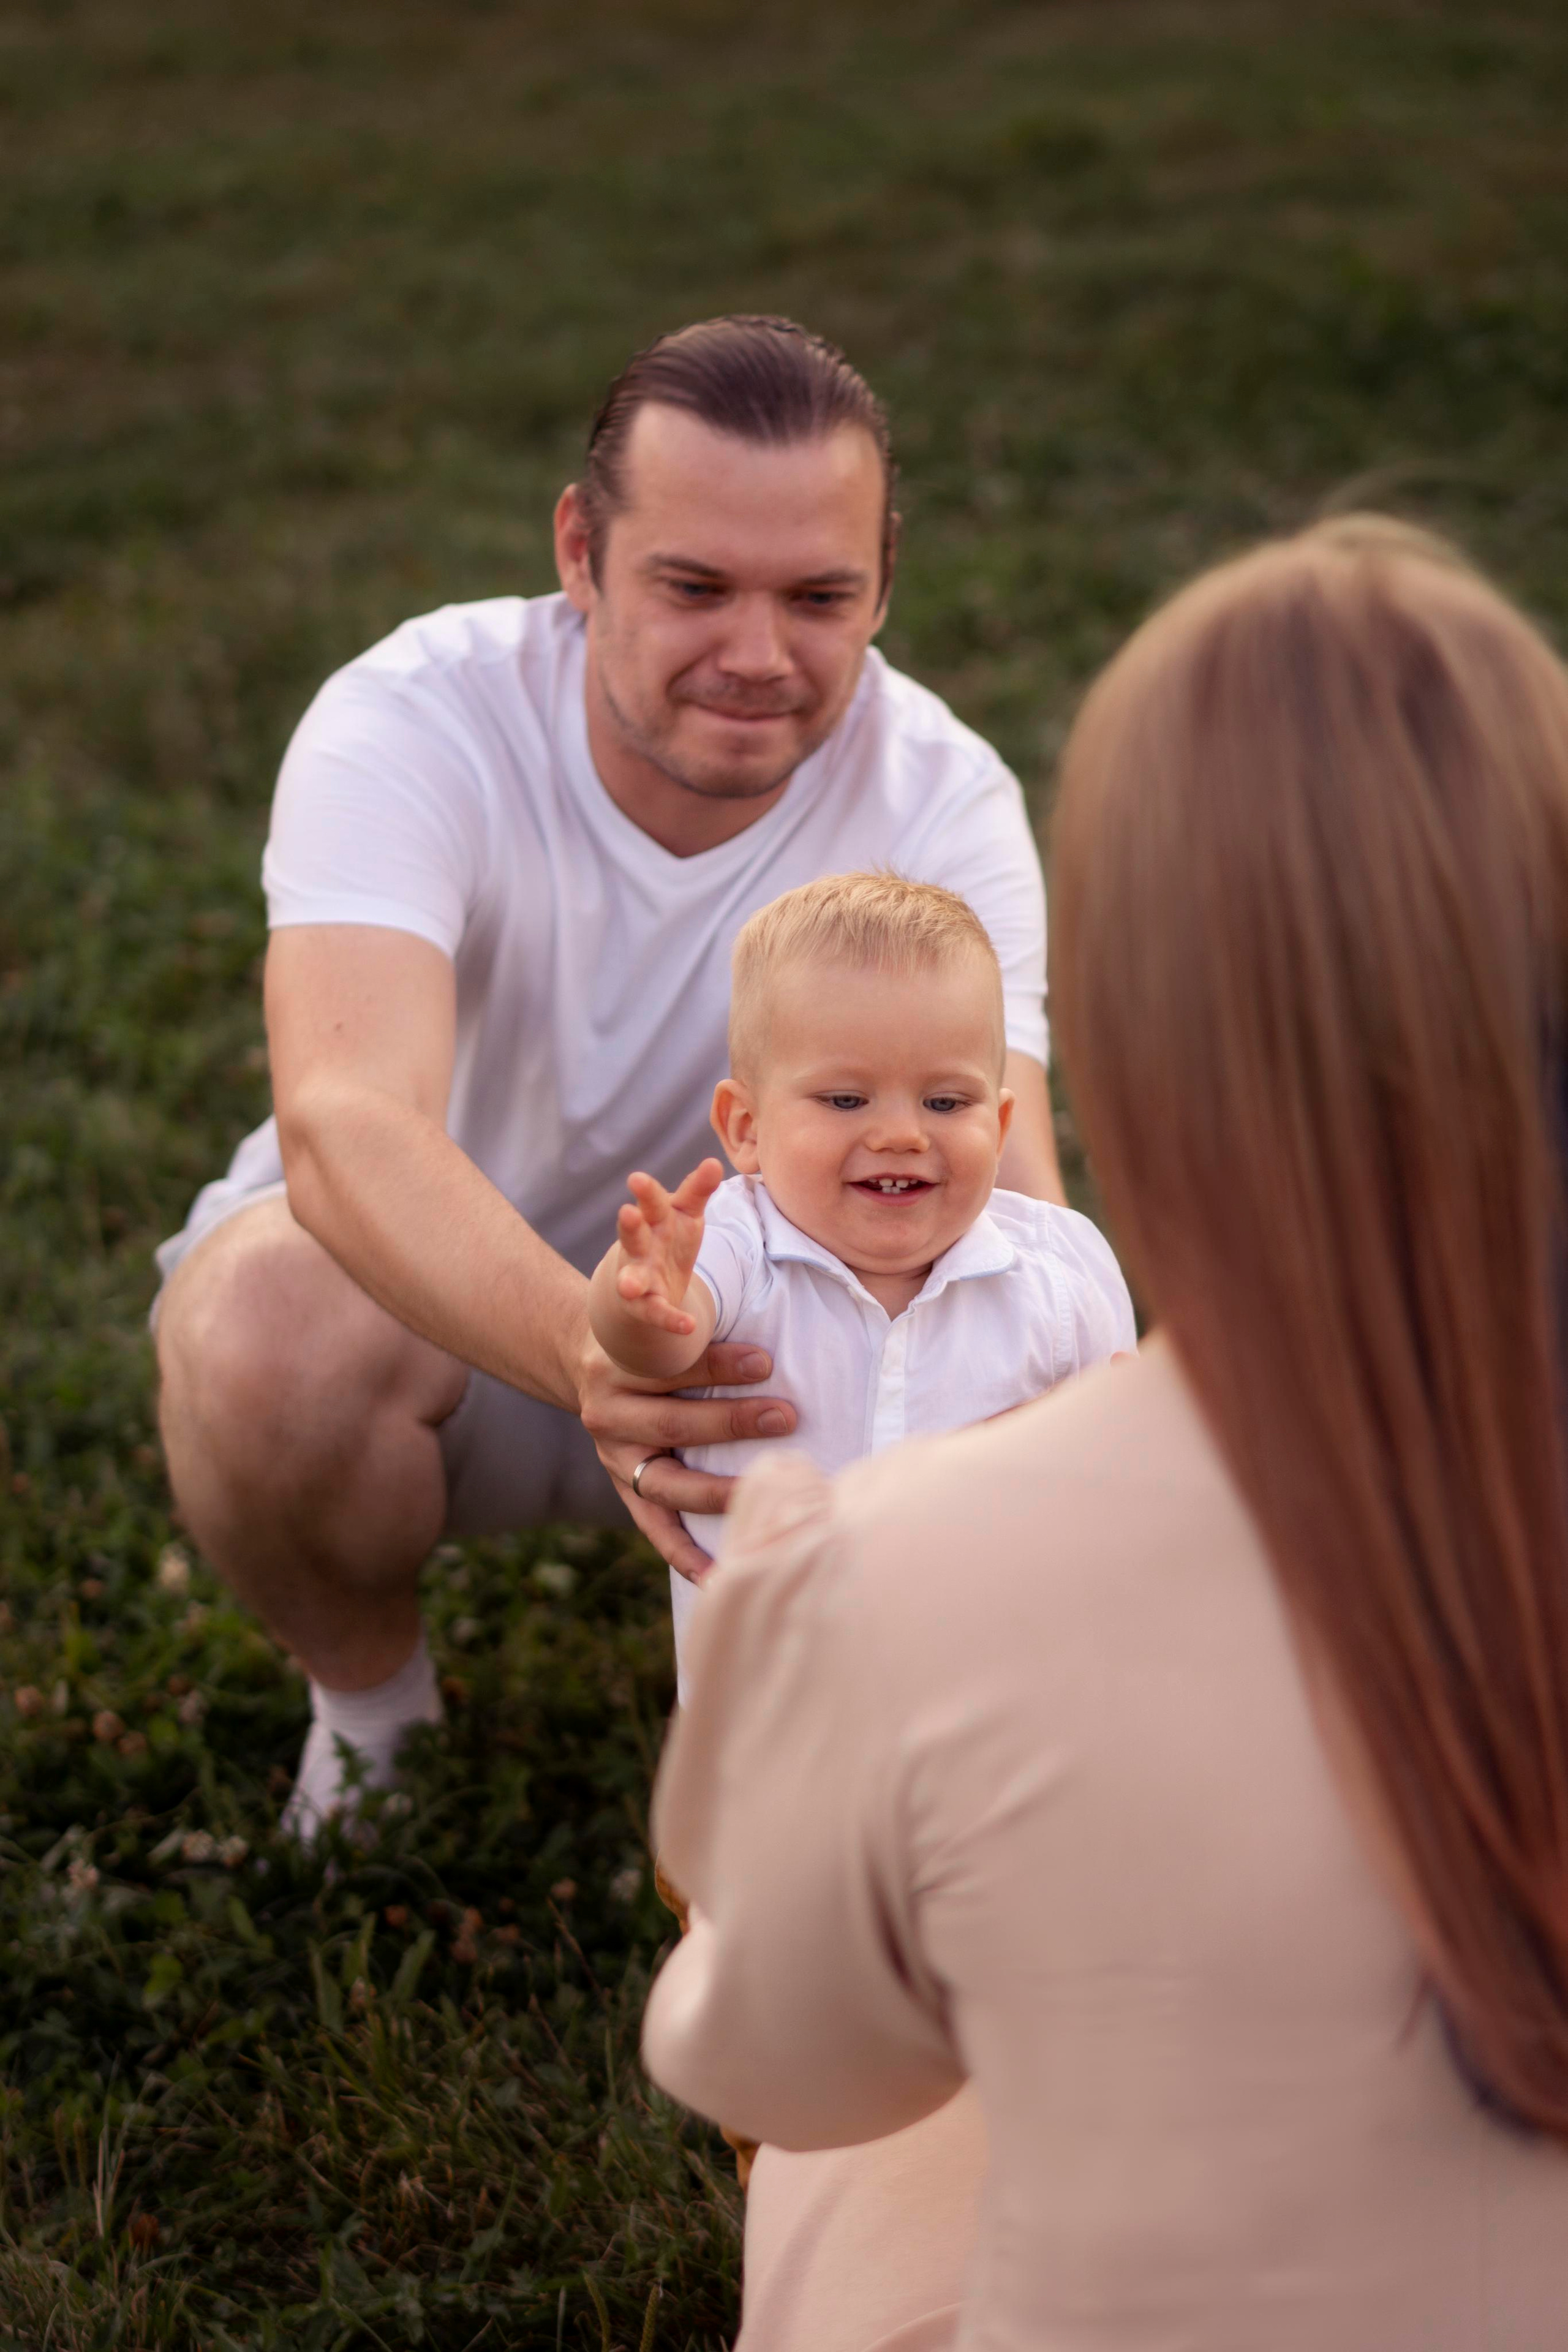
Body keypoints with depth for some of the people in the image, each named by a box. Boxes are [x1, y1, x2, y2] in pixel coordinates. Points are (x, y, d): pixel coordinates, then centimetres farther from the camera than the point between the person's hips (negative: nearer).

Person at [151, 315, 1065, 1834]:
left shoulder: (941, 799, -20)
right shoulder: (410, 725, -28)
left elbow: (1002, 1188, -30)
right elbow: (347, 1123, -44)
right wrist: (591, 1357, -65)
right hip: (422, 1282, -2)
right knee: (268, 1331, -37)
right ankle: (363, 1696, -2)